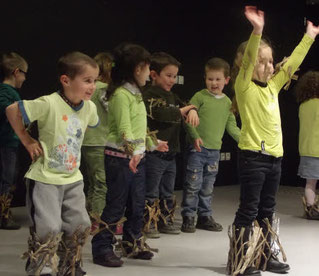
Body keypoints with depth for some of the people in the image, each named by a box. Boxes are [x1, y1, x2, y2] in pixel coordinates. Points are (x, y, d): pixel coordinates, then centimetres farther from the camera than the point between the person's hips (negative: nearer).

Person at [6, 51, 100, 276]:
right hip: (45, 178, -6)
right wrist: (27, 141, -12)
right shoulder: (49, 104, -21)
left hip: (73, 178, 7)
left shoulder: (89, 108, -1)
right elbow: (12, 110, -16)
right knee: (49, 229, -12)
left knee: (80, 226, 10)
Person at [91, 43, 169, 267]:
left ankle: (133, 244, 27)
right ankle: (102, 249, 5)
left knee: (137, 205, 15)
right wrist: (132, 152, -35)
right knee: (116, 205, -4)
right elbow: (124, 129, -24)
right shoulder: (121, 94, -15)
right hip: (120, 157, -9)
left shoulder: (135, 93, 14)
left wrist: (153, 143, 30)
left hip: (138, 157, 9)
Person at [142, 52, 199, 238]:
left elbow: (184, 105, 15)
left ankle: (166, 221, 27)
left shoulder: (172, 96, 16)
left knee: (168, 192, 17)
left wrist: (192, 110, -10)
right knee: (151, 192, 0)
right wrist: (181, 112, -15)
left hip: (171, 152, 8)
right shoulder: (148, 95, -11)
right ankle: (149, 224, 8)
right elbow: (158, 113, -27)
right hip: (154, 152, -8)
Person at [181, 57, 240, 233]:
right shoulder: (200, 97, -4)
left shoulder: (227, 102, 11)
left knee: (208, 186, 12)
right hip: (197, 148, -5)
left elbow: (231, 126, 15)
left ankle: (205, 216, 23)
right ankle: (188, 217, 6)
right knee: (194, 184, -4)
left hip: (215, 150, 5)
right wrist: (195, 136, -20)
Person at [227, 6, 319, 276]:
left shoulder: (272, 86, 12)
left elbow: (292, 63, 20)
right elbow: (247, 62, -25)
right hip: (253, 156, -7)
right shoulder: (244, 87, -8)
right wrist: (257, 31, -38)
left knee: (267, 210, 15)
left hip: (275, 156, 7)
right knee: (249, 210, -2)